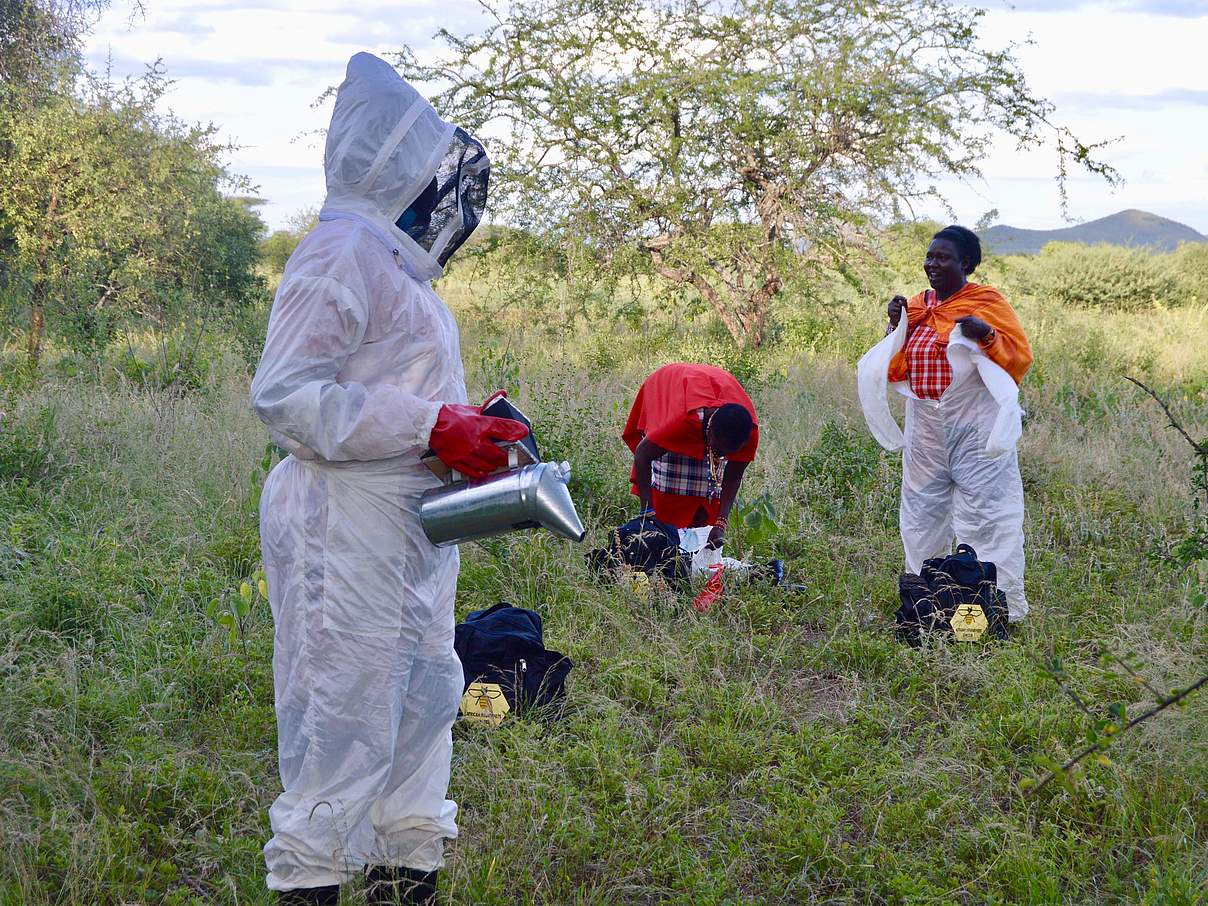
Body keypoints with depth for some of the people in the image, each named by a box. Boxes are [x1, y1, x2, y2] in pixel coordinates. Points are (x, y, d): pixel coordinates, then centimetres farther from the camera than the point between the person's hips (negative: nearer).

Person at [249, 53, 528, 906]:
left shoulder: (397, 262, 17)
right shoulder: (343, 253, -14)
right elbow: (288, 395, -20)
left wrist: (471, 425, 7)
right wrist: (435, 428, -21)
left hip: (413, 528, 10)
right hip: (346, 525, -10)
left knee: (425, 698, 15)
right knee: (346, 713, -6)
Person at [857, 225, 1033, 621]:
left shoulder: (987, 302, -4)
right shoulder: (917, 306, 12)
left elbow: (1021, 357, -8)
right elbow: (896, 370, 14)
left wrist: (988, 336, -24)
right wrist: (896, 327, 0)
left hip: (975, 431, -6)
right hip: (926, 432, 6)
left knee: (984, 515, -8)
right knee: (922, 515, 12)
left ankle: (1002, 603, -4)